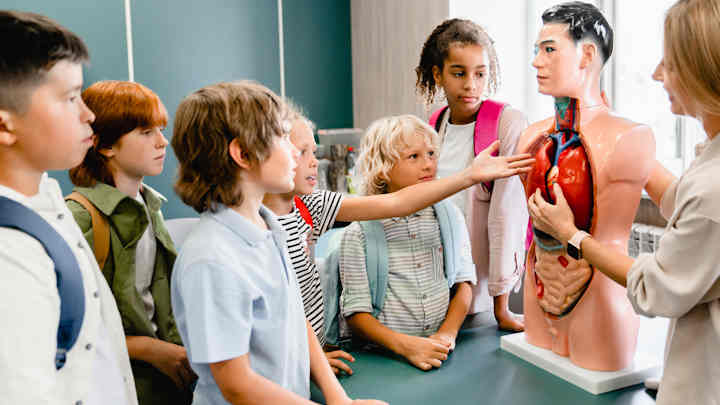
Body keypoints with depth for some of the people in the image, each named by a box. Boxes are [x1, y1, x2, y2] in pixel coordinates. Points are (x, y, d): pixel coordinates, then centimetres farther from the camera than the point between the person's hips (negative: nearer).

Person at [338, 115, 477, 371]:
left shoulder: (449, 216, 8)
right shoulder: (359, 233, -4)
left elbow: (463, 282, 9)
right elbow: (356, 313, -6)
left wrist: (447, 333, -6)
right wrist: (405, 344, -18)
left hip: (440, 350, 3)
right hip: (384, 354, -2)